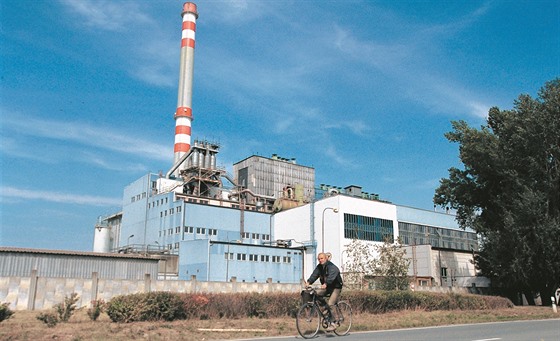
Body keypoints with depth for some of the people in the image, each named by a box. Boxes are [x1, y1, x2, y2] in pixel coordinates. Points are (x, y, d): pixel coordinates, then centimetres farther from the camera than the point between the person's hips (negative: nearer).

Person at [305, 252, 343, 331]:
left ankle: (334, 323, -7)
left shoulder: (332, 267, -19)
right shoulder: (319, 267, 3)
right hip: (326, 287, 7)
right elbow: (314, 275, -10)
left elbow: (331, 277, -36)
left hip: (335, 287, -7)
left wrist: (325, 284, -52)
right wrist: (308, 282, -27)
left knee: (330, 304, -21)